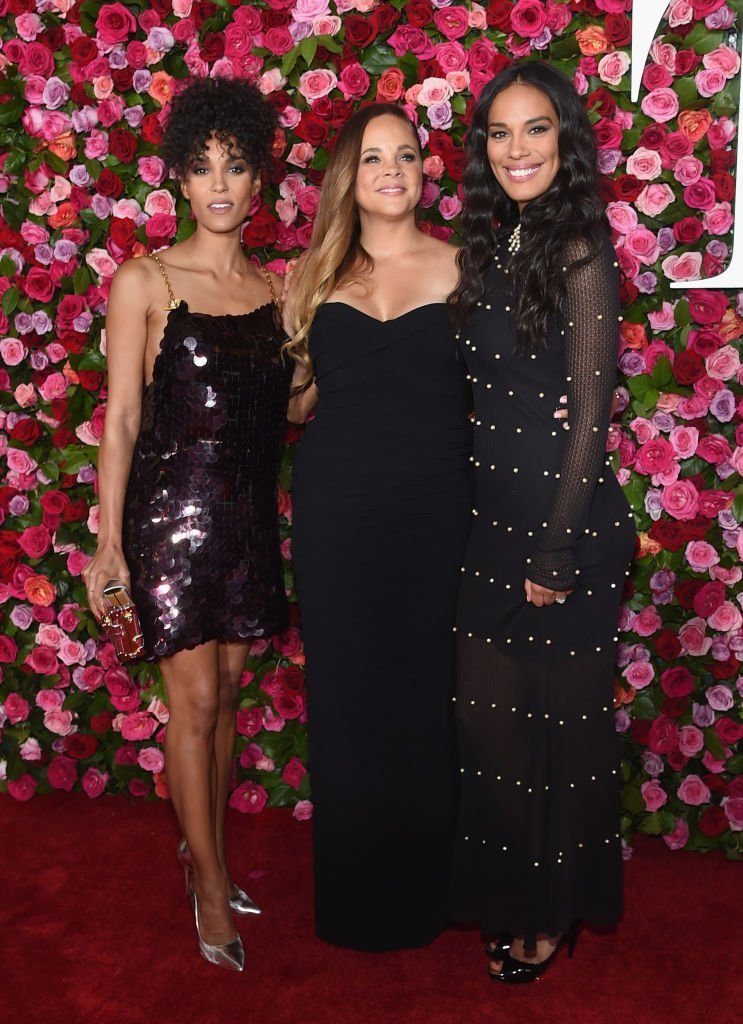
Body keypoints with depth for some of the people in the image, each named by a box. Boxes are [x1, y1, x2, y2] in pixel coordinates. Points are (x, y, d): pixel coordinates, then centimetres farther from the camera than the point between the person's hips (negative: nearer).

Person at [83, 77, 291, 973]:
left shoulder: (276, 287, 8)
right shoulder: (146, 281, -5)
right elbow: (122, 417, -7)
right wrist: (108, 538, -10)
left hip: (250, 512, 5)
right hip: (173, 507, -4)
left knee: (227, 691, 13)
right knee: (195, 698, 0)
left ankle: (206, 850, 31)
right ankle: (208, 879, 17)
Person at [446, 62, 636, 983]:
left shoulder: (579, 250, -12)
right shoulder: (493, 246, 10)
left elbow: (589, 418, -14)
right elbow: (490, 401, 11)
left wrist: (555, 555, -14)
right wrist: (496, 528, 8)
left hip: (566, 519, -7)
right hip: (493, 514, 7)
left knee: (560, 717, 7)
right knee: (489, 712, 14)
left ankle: (556, 914, 29)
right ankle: (509, 895, 35)